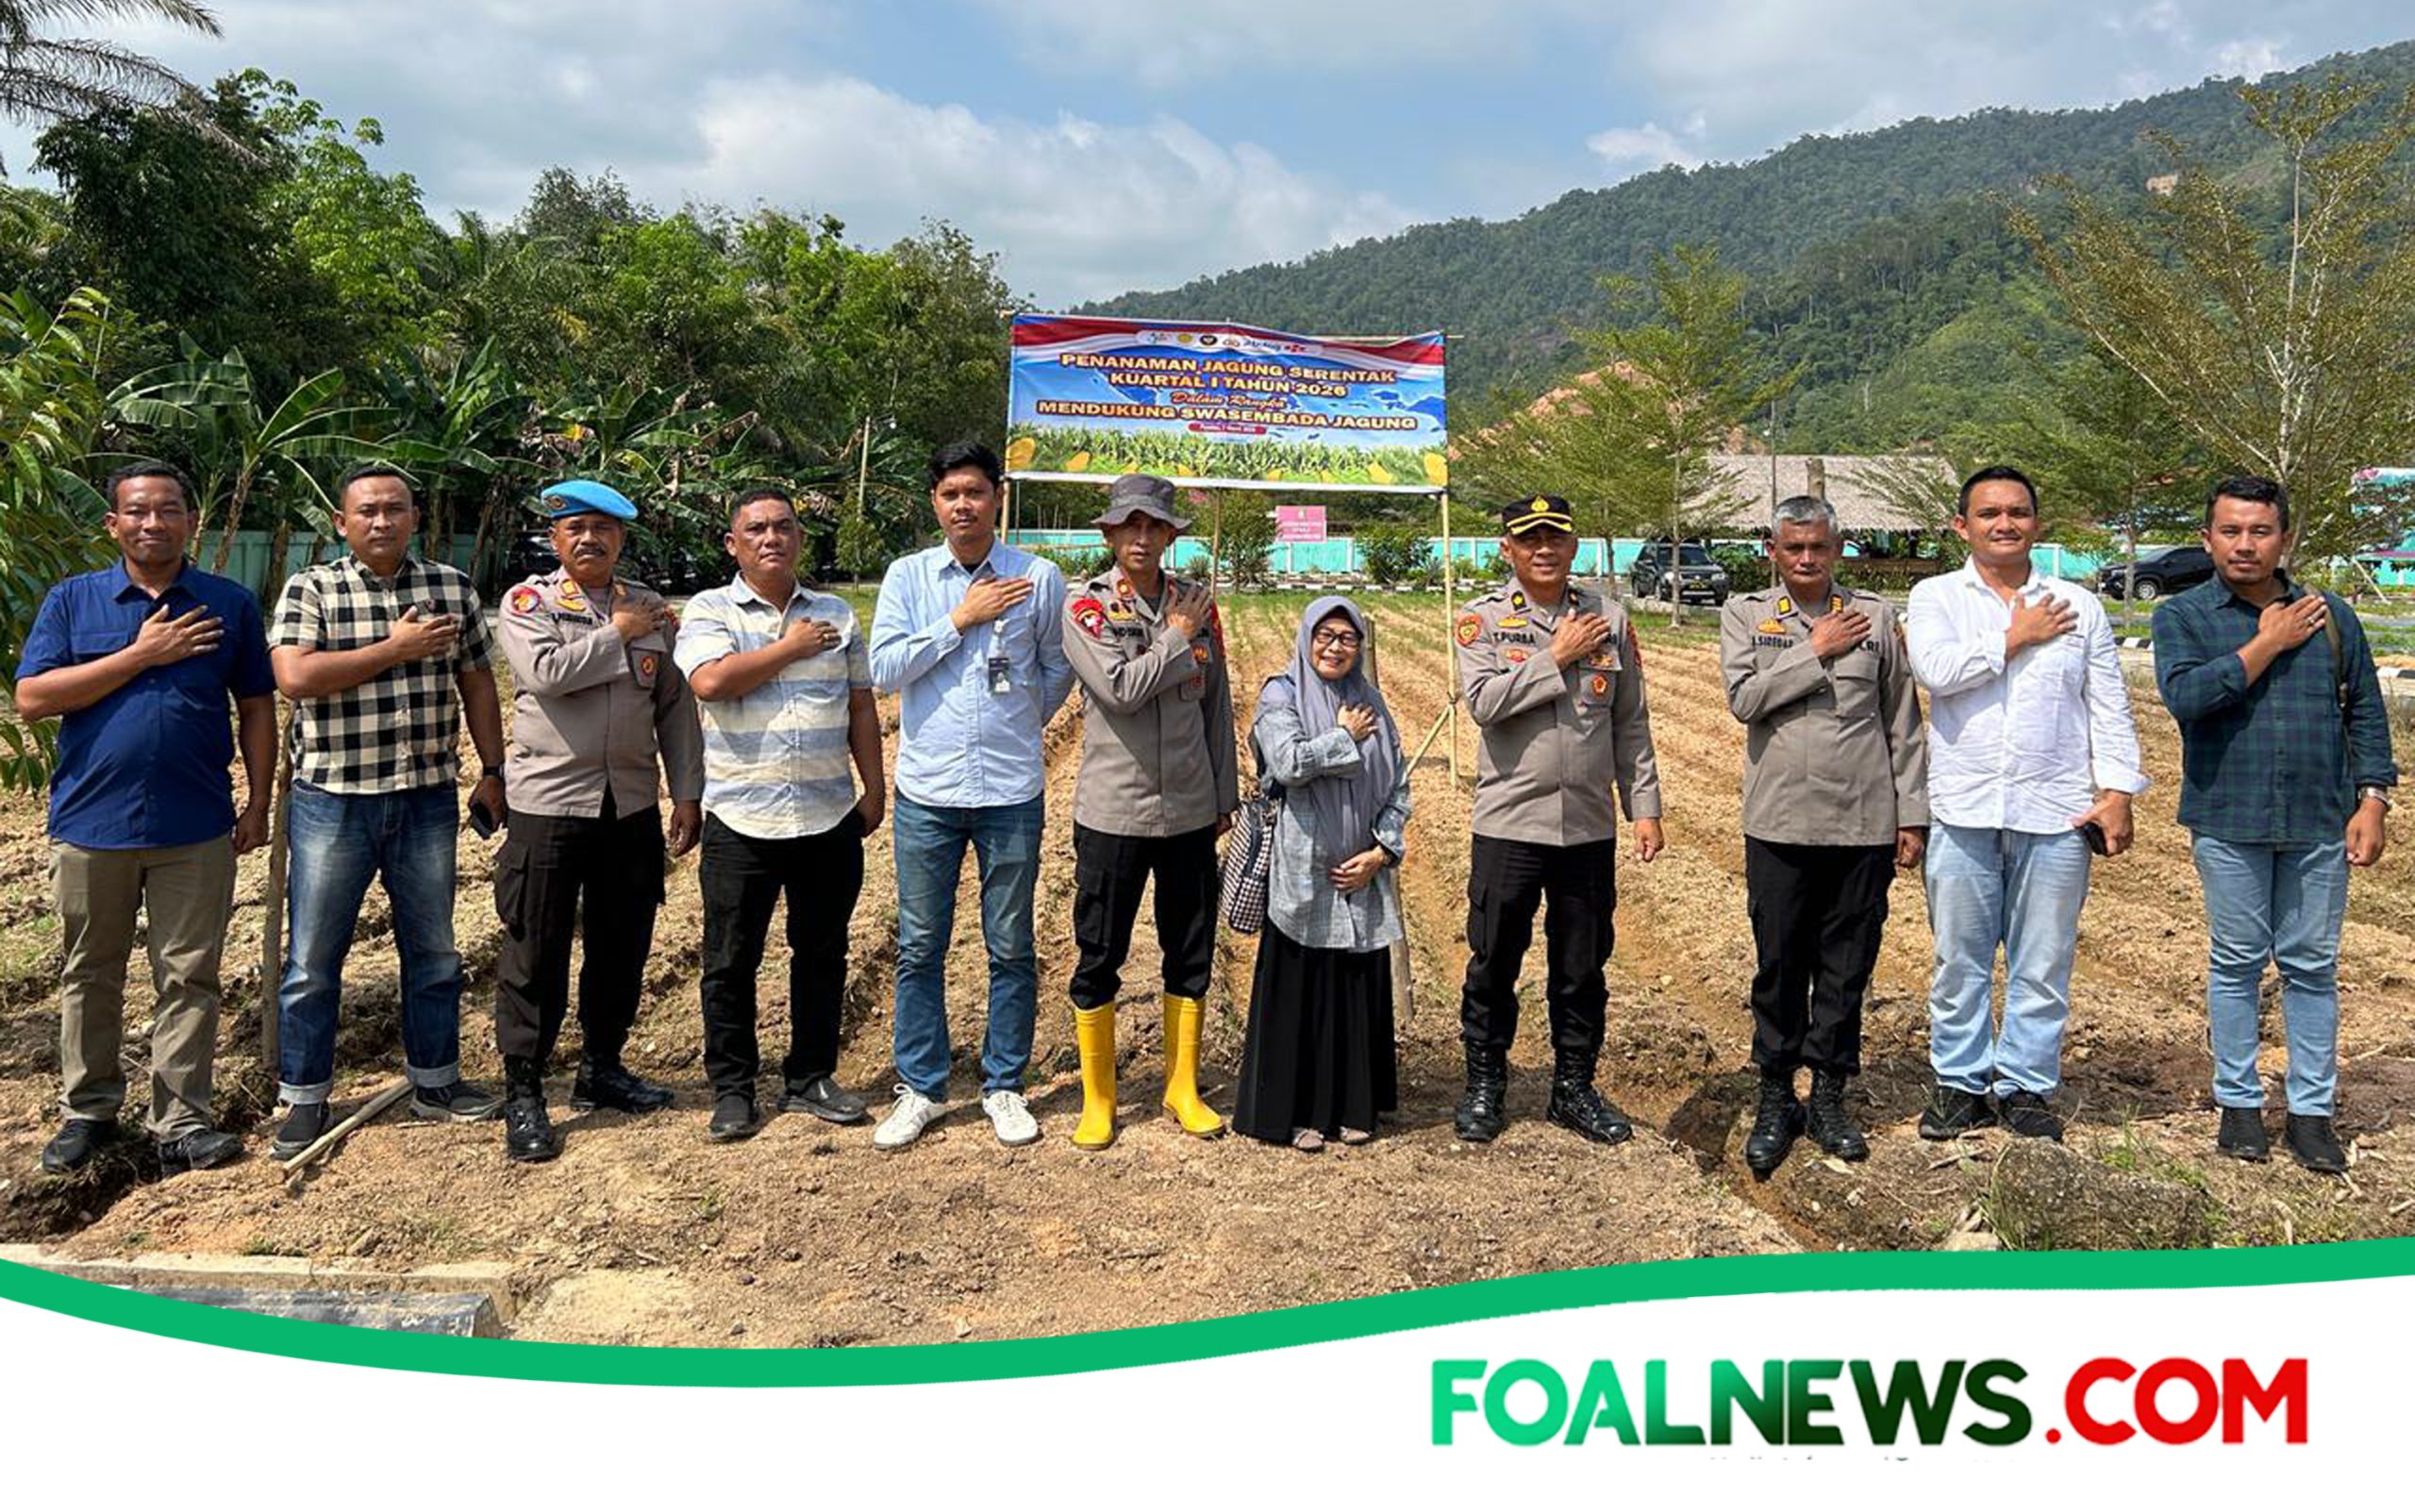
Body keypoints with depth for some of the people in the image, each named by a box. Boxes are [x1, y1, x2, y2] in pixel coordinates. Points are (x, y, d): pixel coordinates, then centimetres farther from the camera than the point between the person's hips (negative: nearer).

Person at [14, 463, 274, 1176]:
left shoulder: (230, 604, 4)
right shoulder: (71, 600, 3)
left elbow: (257, 707, 7)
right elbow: (31, 698, -7)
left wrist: (258, 806, 2)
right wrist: (140, 654, -14)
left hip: (196, 829, 0)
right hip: (91, 822, 1)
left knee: (189, 978, 4)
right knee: (90, 976, 13)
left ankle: (180, 1123, 13)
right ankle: (88, 1111, 27)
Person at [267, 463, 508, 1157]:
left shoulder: (452, 588, 6)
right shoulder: (309, 590, -3)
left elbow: (476, 684, 10)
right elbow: (295, 677, -18)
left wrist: (492, 771, 6)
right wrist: (396, 648, -16)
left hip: (427, 799, 3)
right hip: (332, 801, -3)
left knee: (433, 951, 13)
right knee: (312, 961, 5)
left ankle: (436, 1081, 28)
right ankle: (305, 1101, 18)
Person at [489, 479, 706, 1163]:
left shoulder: (651, 609, 9)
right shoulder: (528, 601, -2)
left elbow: (676, 706, 10)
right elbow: (546, 673, -22)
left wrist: (686, 792, 5)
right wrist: (618, 634, -12)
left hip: (633, 805, 4)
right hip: (549, 804, -4)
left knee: (622, 946, 14)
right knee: (536, 954, 1)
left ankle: (601, 1068, 30)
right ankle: (523, 1094, 11)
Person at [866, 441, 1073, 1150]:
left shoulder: (1039, 578, -1)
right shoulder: (907, 576, 2)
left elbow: (1058, 670, 10)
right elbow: (884, 667, -7)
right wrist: (961, 620, -10)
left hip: (1012, 792, 0)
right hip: (927, 791, 1)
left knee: (1011, 948, 9)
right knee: (919, 947, 8)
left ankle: (1004, 1086, 23)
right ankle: (920, 1089, 21)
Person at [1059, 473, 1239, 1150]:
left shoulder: (1197, 604, 6)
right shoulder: (1087, 606, -6)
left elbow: (1217, 704, 10)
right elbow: (1120, 689, -20)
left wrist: (1225, 794, 11)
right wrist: (1176, 638, -10)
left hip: (1191, 811, 4)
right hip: (1113, 810, -3)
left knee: (1191, 954, 12)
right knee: (1099, 958, 6)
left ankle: (1183, 1088, 28)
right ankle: (1097, 1099, 21)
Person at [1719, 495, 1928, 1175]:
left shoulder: (1877, 616, 7)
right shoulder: (1745, 614, 5)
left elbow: (1904, 724, 8)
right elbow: (1744, 698, -11)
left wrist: (1912, 815, 6)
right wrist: (1817, 651, -11)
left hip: (1865, 825, 1)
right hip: (1779, 825, -1)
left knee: (1847, 969, 8)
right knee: (1779, 967, 5)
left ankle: (1829, 1098, 22)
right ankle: (1776, 1099, 19)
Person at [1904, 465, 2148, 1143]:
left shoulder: (2078, 606, 10)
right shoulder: (1935, 597, 5)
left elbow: (2110, 708, 9)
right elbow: (1935, 669, -15)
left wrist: (2117, 792, 1)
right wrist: (2017, 637, -7)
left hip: (2056, 813, 1)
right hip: (1964, 812, -1)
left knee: (2043, 962, 6)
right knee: (1960, 960, 6)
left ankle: (2028, 1087, 19)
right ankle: (1960, 1083, 19)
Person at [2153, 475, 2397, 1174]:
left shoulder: (2331, 616, 7)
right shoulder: (2182, 616, -1)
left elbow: (2365, 711, 9)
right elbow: (2185, 695, -18)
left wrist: (2371, 801, 1)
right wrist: (2268, 643, -14)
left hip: (2318, 823, 2)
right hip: (2229, 820, -2)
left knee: (2312, 966, 7)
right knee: (2237, 963, 7)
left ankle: (2311, 1110, 16)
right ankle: (2239, 1101, 19)